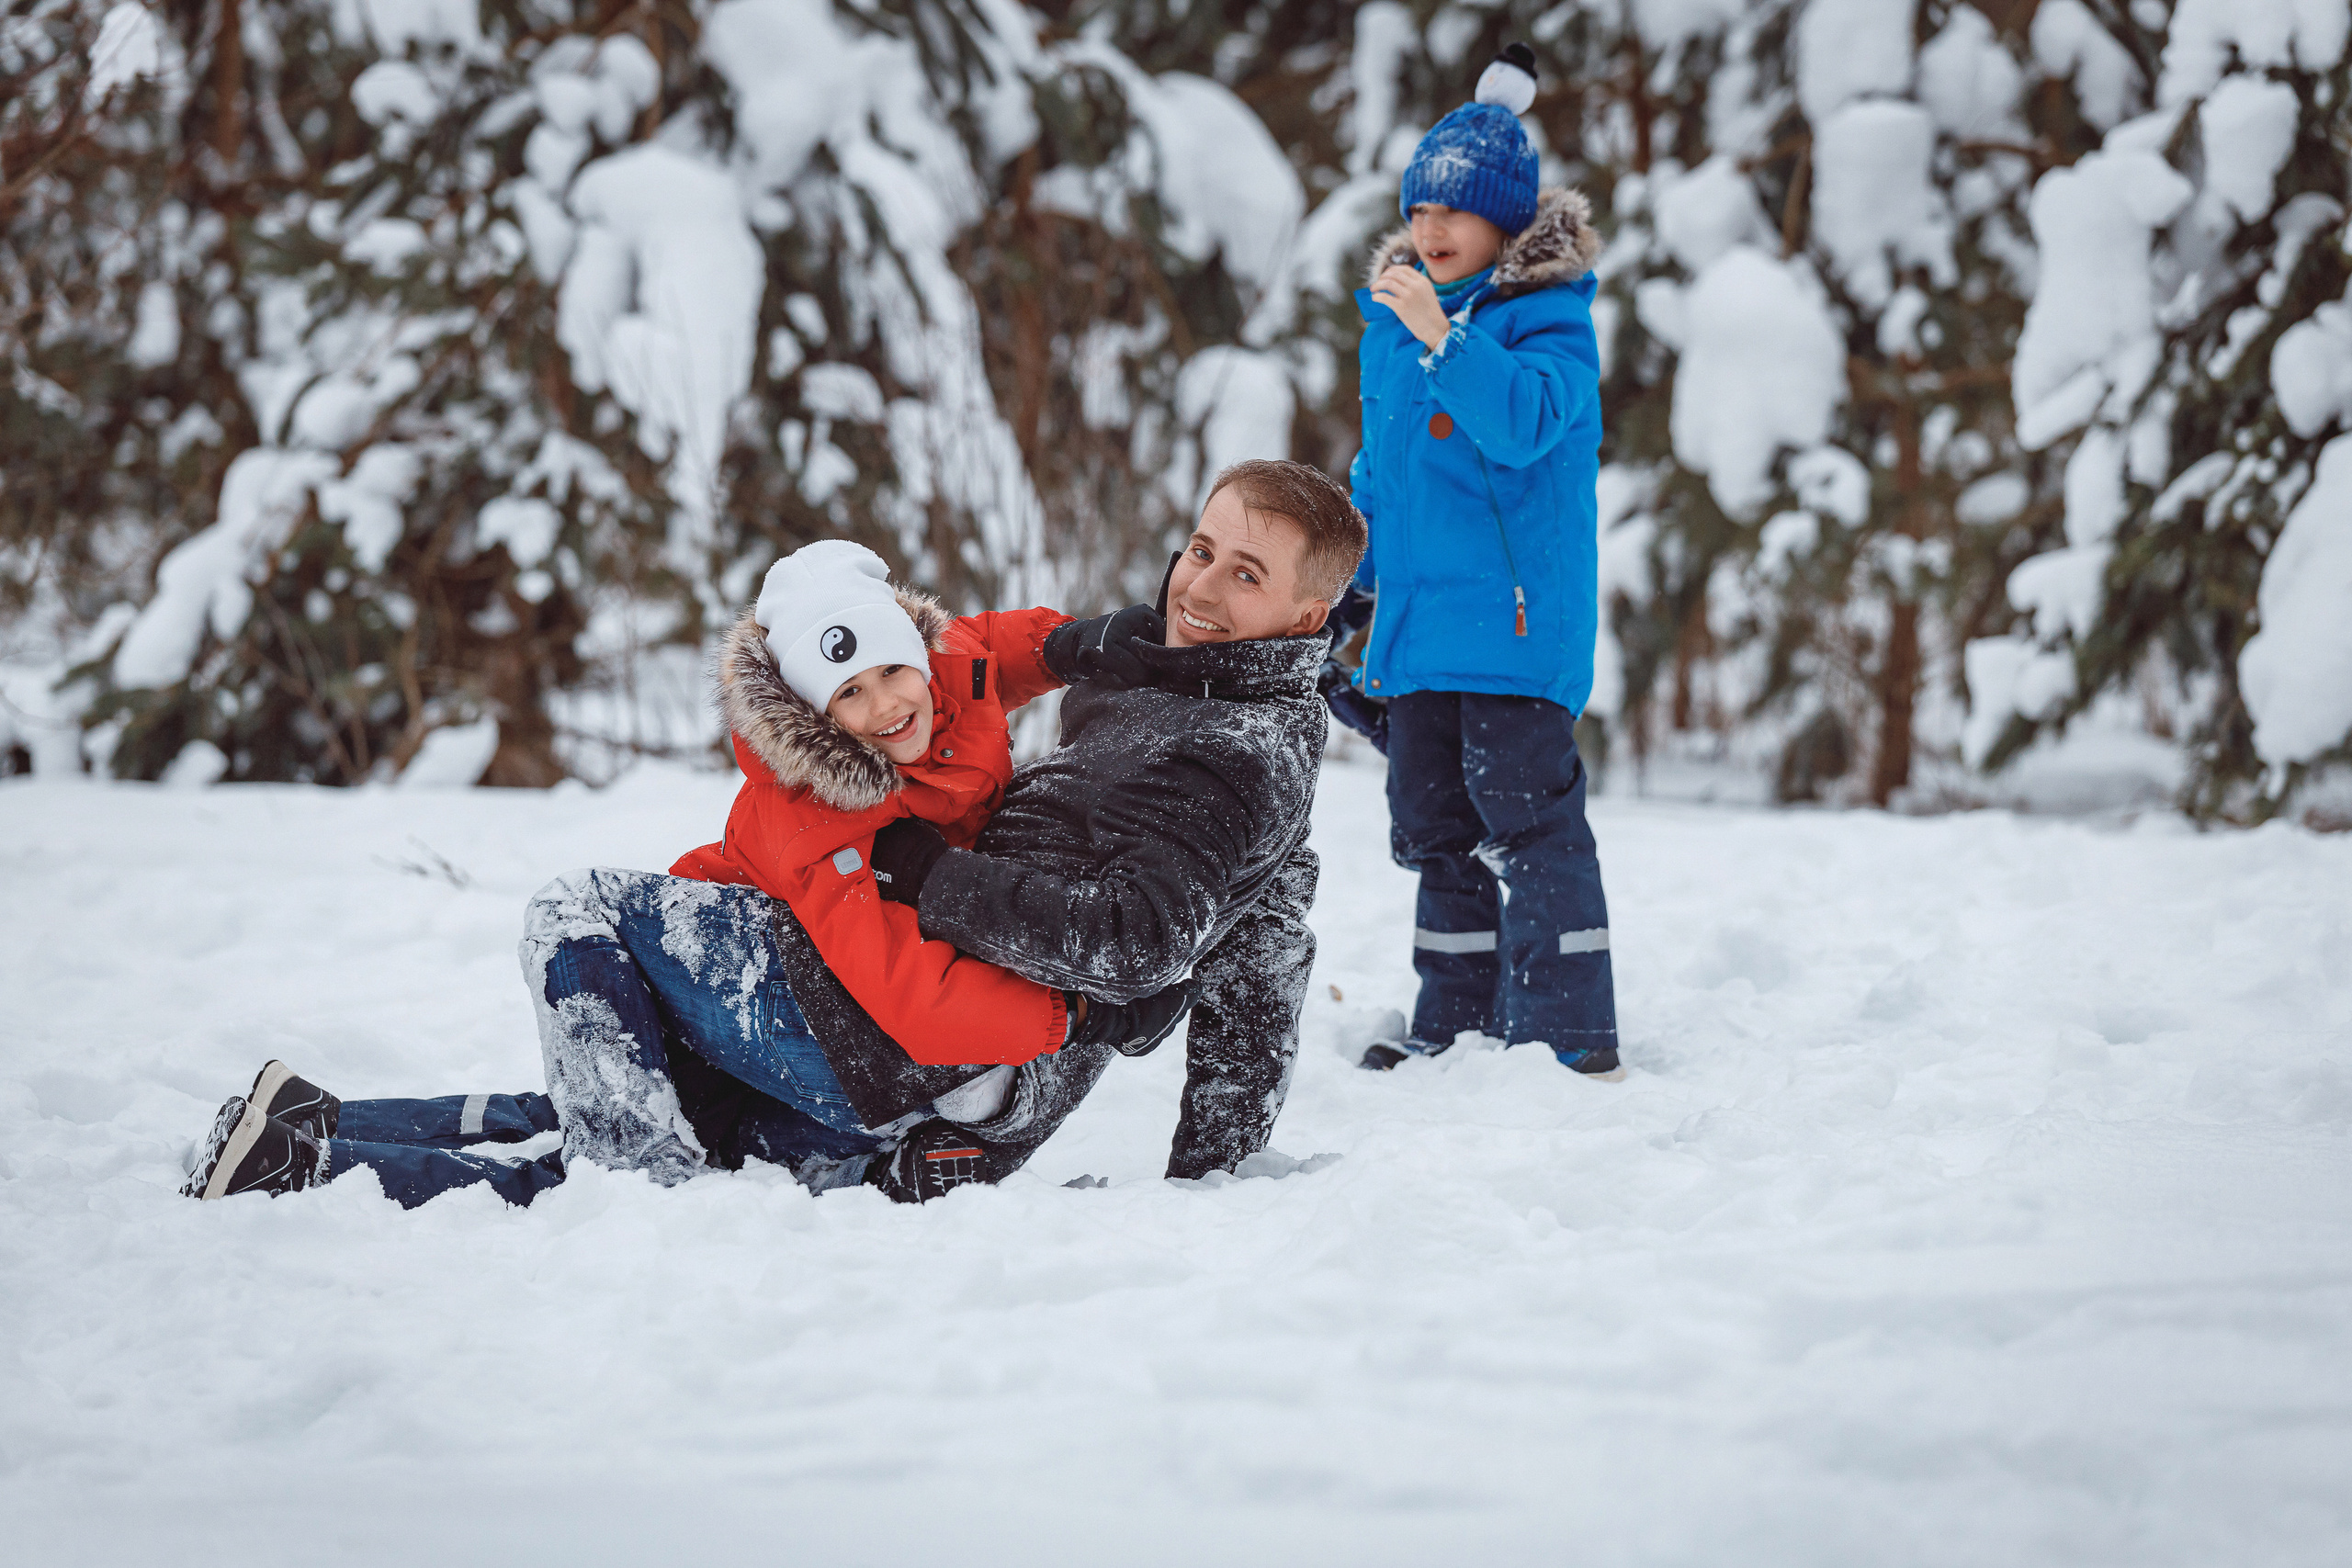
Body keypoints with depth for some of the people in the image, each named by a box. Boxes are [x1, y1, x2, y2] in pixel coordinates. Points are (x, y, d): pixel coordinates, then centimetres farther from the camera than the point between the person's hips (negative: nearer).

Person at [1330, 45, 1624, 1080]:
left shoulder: (1548, 317, -7)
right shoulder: (1390, 320, 14)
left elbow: (1526, 421, -27)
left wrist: (1441, 336, -35)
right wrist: (1345, 585, 25)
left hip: (1516, 625, -7)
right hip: (1416, 627, 7)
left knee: (1529, 822, -8)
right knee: (1436, 831, 12)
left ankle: (1570, 1037, -4)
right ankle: (1453, 1029, 21)